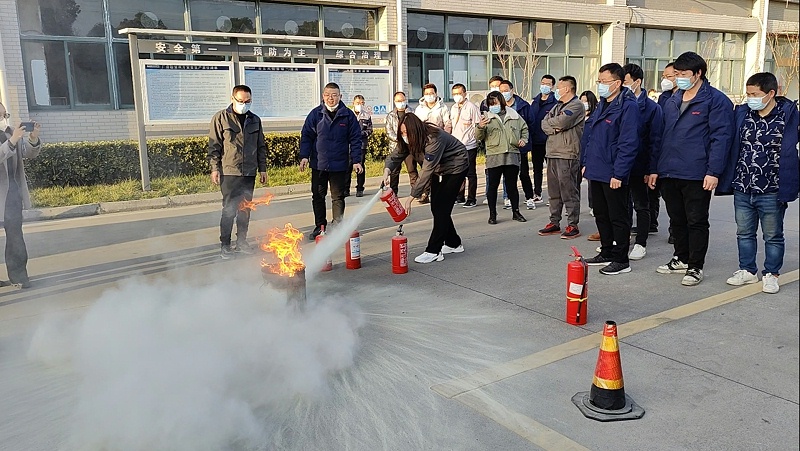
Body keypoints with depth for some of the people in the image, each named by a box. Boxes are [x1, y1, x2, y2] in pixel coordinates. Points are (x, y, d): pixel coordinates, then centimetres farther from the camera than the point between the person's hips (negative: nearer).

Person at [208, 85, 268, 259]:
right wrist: (214, 168, -8)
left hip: (249, 173, 4)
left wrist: (262, 169, 12)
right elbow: (214, 146, -2)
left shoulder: (255, 120, 12)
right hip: (229, 172, -4)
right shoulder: (220, 118, -1)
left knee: (245, 209, 10)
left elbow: (261, 147, 16)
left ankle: (241, 242, 21)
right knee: (229, 209, -3)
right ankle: (225, 245, 5)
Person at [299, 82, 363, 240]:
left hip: (339, 165, -1)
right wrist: (304, 156, -7)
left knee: (338, 197, 8)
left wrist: (356, 160, -5)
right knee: (318, 196, 9)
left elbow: (355, 139, 1)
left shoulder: (348, 115, -1)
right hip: (318, 164, 2)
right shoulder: (315, 114, 1)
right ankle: (320, 227, 22)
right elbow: (306, 136, 3)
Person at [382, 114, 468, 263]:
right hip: (439, 169, 8)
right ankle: (453, 244, 20)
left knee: (441, 207, -14)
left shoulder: (433, 139, -35)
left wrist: (411, 197, -40)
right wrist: (387, 171, -36)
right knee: (436, 207, 5)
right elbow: (395, 156, -12)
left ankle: (433, 251, -13)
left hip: (455, 167, -8)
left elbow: (426, 171, -38)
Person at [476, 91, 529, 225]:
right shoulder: (487, 117, 2)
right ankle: (492, 214, 9)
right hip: (494, 156, -2)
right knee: (492, 186, 1)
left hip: (512, 155, 2)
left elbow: (524, 128, 24)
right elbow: (479, 137, -4)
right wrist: (480, 127, -23)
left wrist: (524, 139, 7)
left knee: (512, 185, 10)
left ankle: (516, 211, 21)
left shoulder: (514, 115, 9)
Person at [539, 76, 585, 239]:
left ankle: (573, 226, 1)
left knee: (569, 192, -5)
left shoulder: (576, 105, -6)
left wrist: (549, 122, -1)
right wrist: (554, 127, -10)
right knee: (554, 192, 13)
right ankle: (554, 223, 21)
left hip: (568, 155, -9)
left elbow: (562, 121, -21)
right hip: (552, 153, 9)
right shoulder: (557, 106, 21)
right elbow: (544, 125, 10)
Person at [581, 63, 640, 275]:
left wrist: (618, 173, -21)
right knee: (601, 215, 17)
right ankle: (607, 253, 30)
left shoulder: (627, 106, -15)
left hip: (613, 175, -9)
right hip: (596, 171, 9)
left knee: (618, 217, 2)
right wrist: (586, 163, 15)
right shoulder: (602, 105, 13)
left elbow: (628, 143, -19)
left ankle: (621, 260, 12)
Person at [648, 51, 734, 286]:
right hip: (668, 173, 7)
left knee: (696, 222, 3)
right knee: (676, 220, 16)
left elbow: (721, 137, -11)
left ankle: (695, 267, 13)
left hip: (696, 176, -6)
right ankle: (681, 258, 31)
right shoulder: (672, 101, 15)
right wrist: (655, 168, 14)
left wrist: (713, 171, -18)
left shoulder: (716, 100, -5)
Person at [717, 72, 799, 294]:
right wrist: (727, 181, 2)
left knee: (773, 236, 10)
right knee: (744, 233, 15)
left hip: (771, 192, -4)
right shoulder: (742, 113, 3)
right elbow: (732, 148, 7)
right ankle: (747, 270, 29)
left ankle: (771, 274, 23)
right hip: (742, 189, 4)